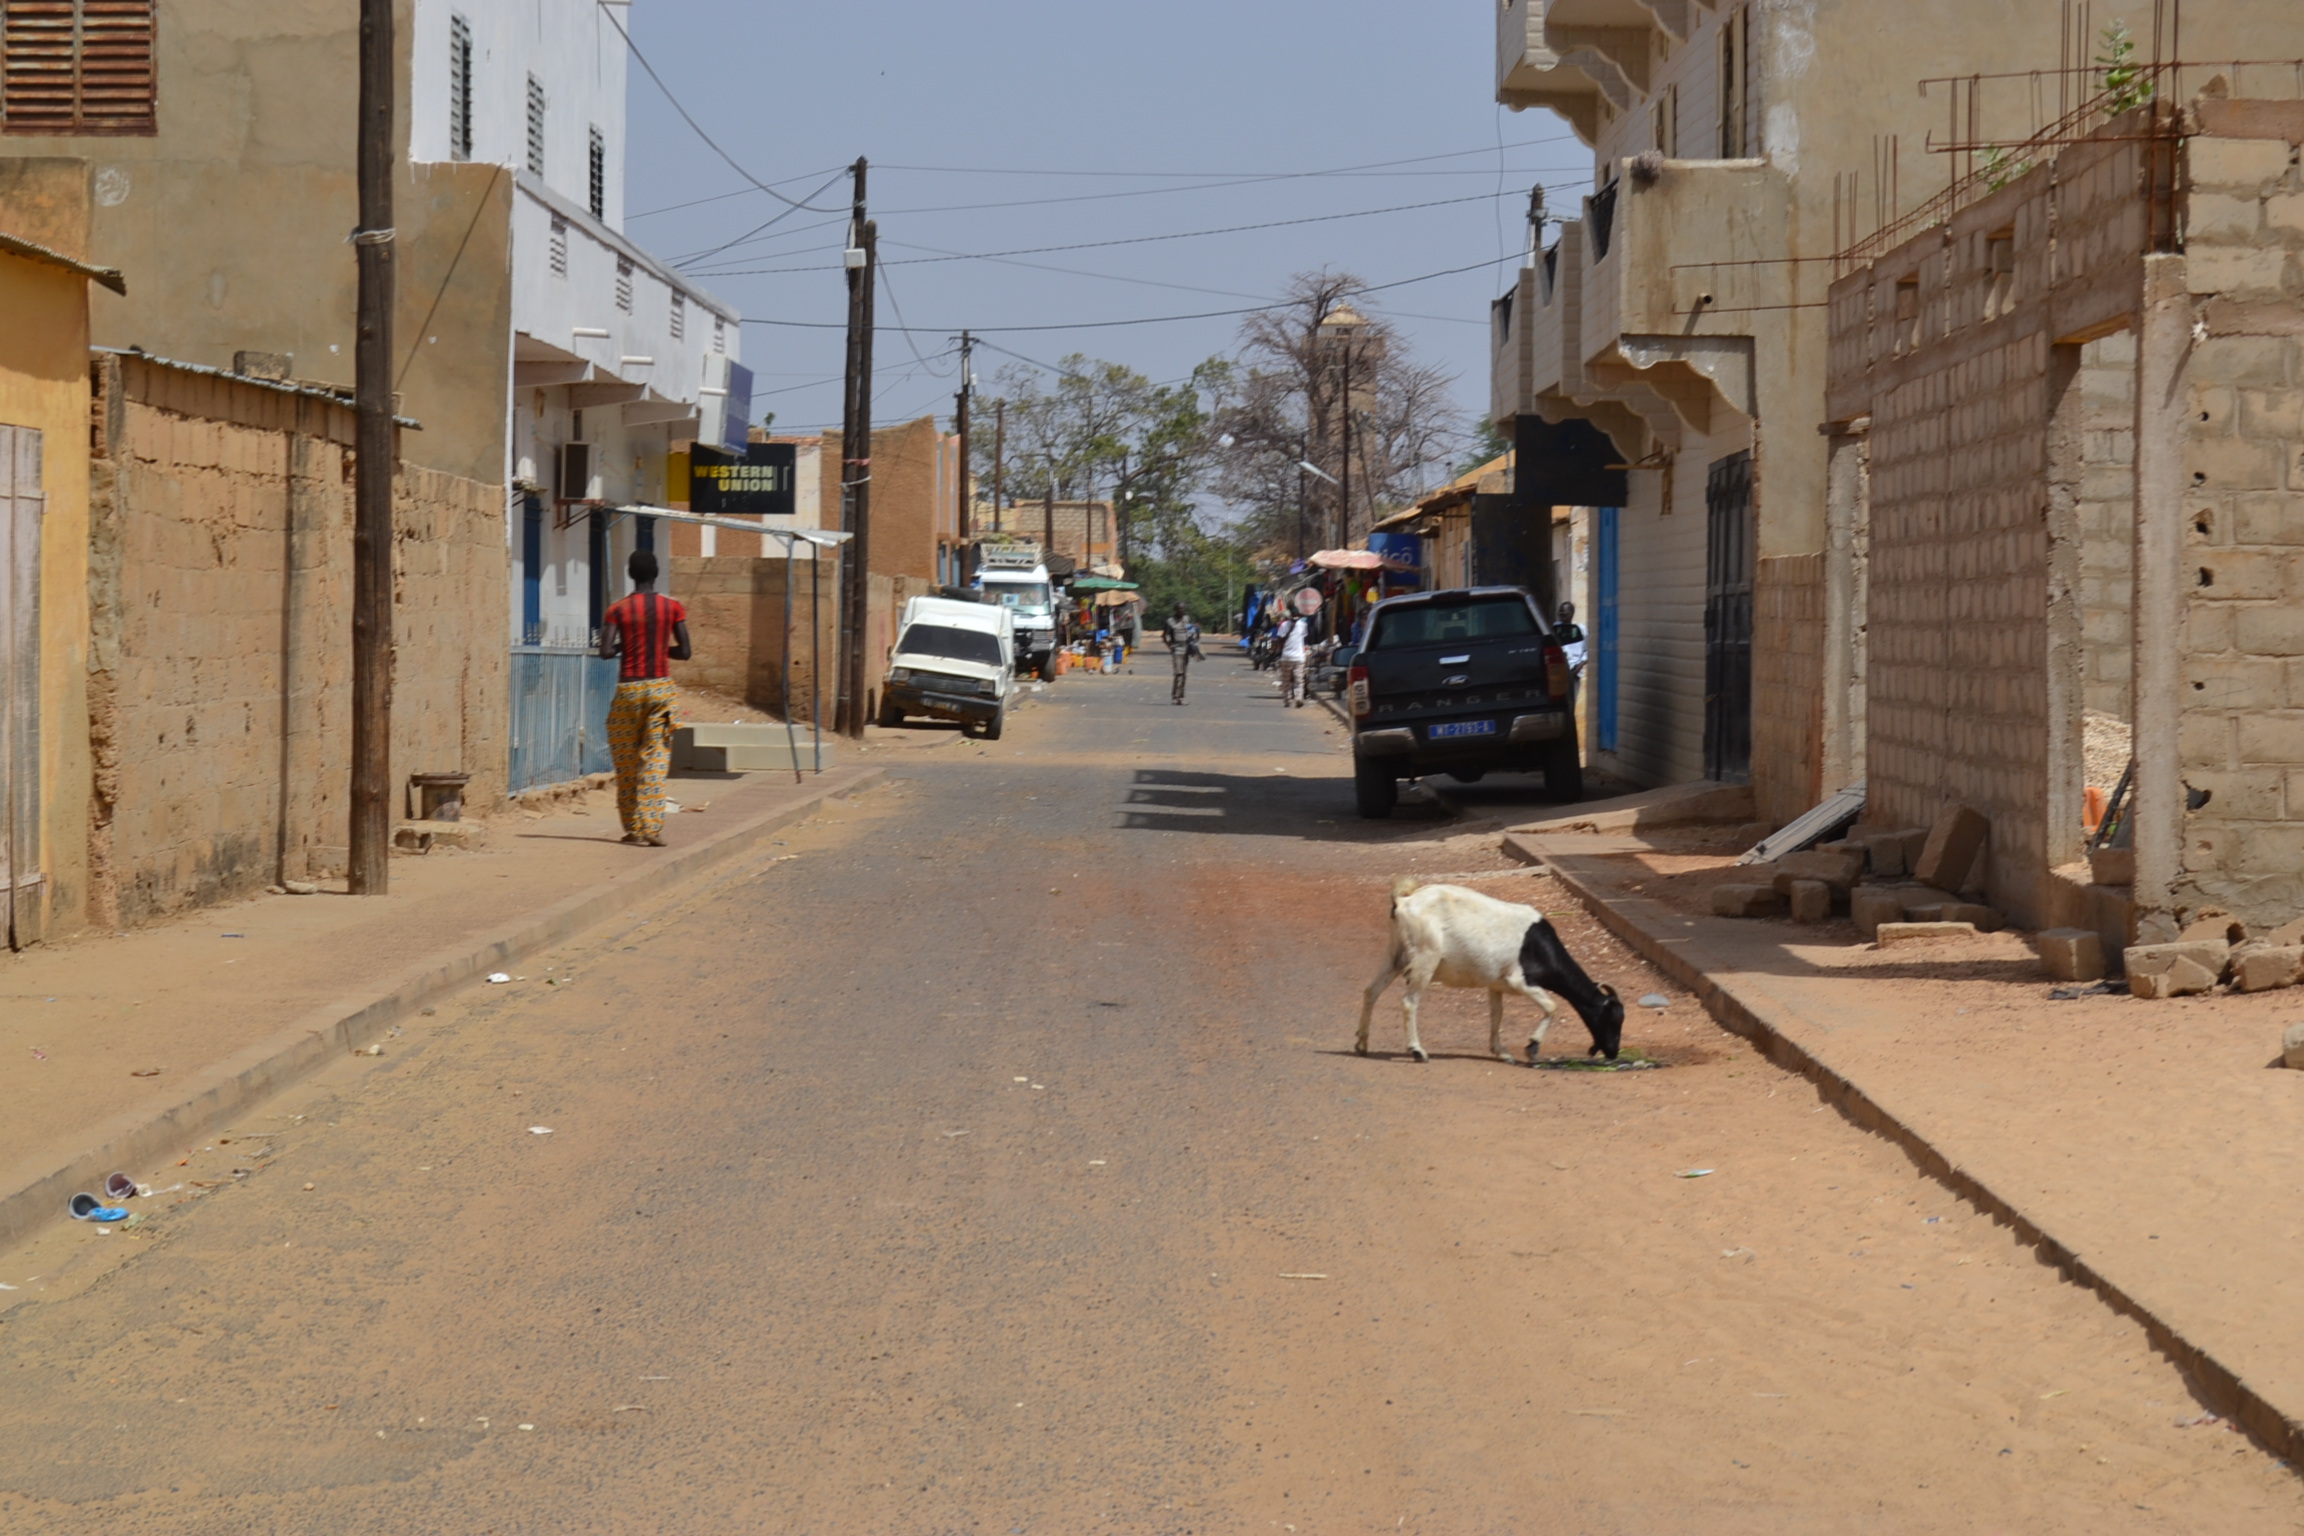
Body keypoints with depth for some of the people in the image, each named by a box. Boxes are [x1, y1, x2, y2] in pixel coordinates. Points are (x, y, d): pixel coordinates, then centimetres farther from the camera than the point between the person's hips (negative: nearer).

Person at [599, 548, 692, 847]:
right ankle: (651, 827, -11)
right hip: (661, 688, 0)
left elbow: (606, 651, -14)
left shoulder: (618, 610, -4)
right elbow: (685, 652, -1)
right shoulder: (672, 607, -1)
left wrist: (623, 646, 7)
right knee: (656, 759, 0)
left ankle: (633, 828, 13)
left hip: (629, 689, 0)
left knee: (626, 761, 10)